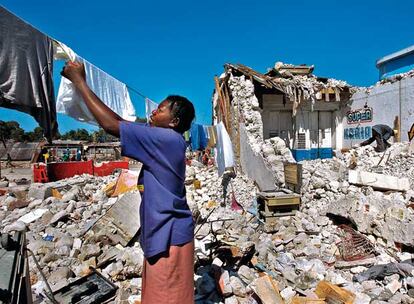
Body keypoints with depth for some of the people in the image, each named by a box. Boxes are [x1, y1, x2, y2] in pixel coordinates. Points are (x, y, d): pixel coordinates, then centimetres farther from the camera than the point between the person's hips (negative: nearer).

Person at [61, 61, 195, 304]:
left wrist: (78, 81, -10)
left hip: (169, 236, -9)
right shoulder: (165, 139, 6)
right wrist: (81, 82, 8)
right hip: (162, 233, 9)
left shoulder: (167, 138, -21)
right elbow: (123, 122, 8)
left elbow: (111, 125, -22)